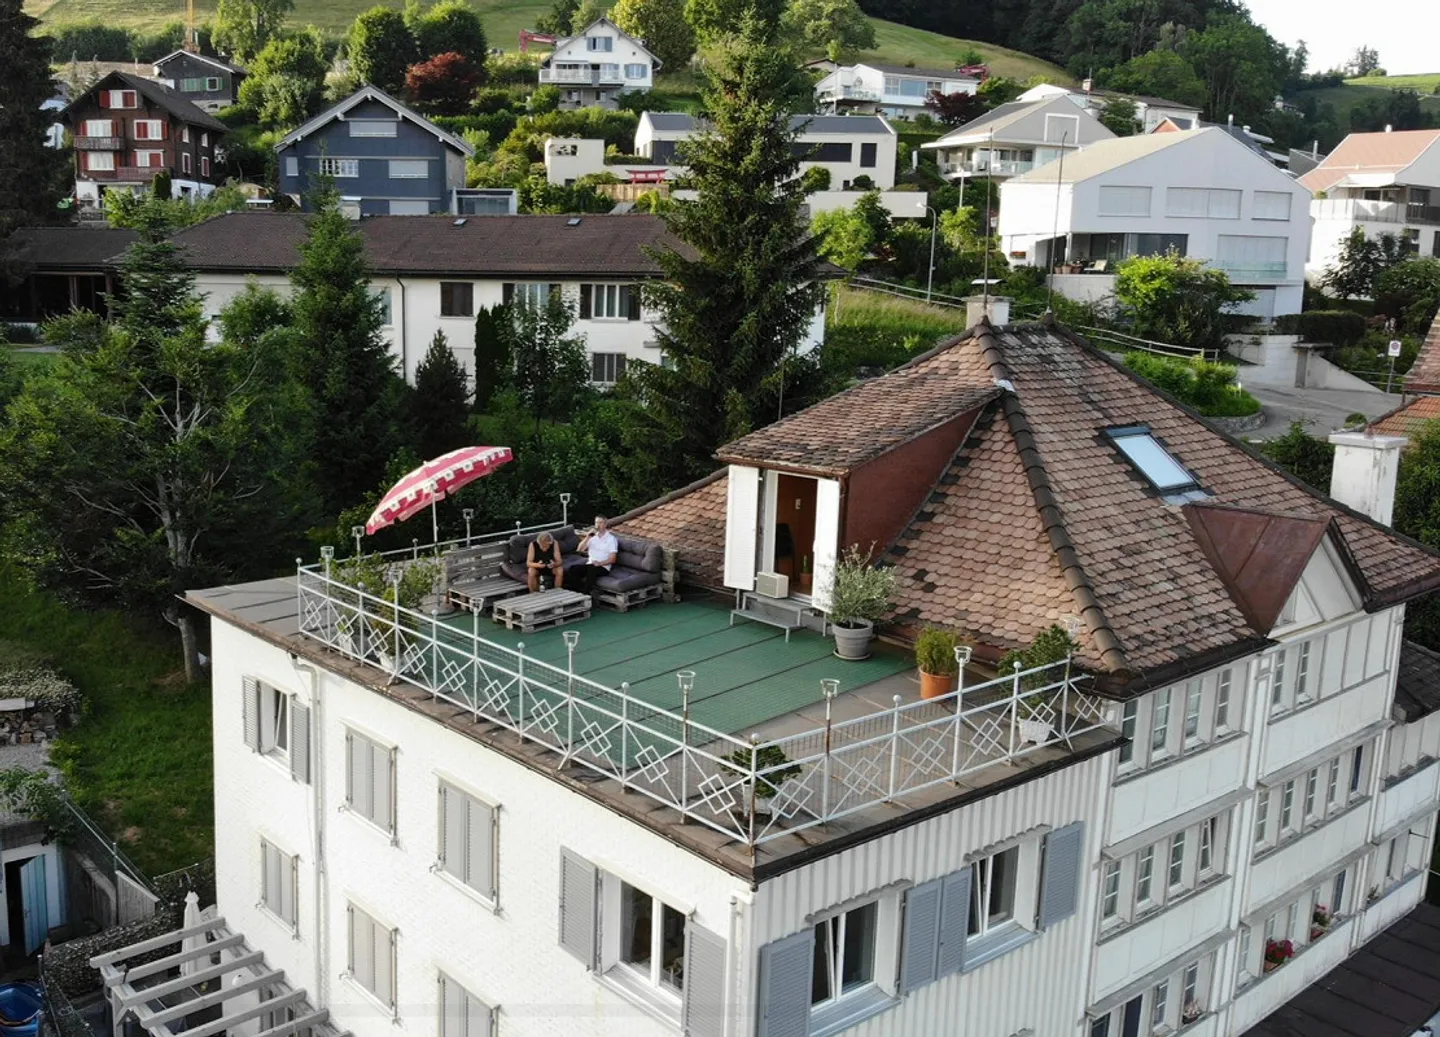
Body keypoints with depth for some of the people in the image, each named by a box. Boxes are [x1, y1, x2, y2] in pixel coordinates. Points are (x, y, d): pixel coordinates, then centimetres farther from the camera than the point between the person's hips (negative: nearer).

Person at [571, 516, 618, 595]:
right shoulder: (593, 536, 16)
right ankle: (581, 592, -19)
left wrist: (600, 563, -22)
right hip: (589, 565, 5)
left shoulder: (611, 539, 0)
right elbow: (580, 549, 5)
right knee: (573, 569, -23)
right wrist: (587, 536, -5)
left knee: (591, 569, -38)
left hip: (603, 567, -5)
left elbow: (612, 559, -5)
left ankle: (586, 594, -33)